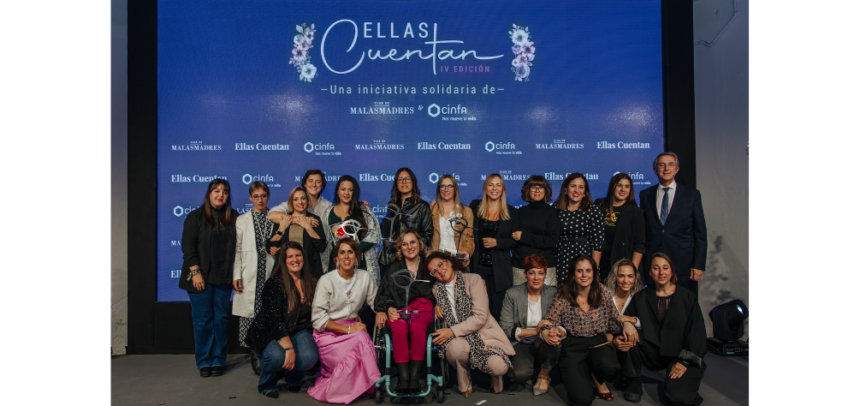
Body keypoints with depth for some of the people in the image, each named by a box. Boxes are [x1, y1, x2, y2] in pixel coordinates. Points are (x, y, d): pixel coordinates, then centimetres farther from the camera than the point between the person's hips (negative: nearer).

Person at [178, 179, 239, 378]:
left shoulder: (233, 217, 7)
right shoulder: (195, 216, 0)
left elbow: (237, 246, 7)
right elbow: (188, 246, -4)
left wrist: (235, 274, 1)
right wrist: (195, 272, -11)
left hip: (223, 277, 3)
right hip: (200, 276, -2)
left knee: (221, 318, 5)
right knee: (202, 319, 1)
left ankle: (218, 360, 15)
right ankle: (204, 362, 12)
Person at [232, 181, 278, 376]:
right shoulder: (241, 221, 12)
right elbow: (237, 250, 7)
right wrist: (236, 276, -1)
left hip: (271, 274, 0)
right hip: (250, 278, 0)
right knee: (251, 318, -3)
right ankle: (256, 360, 8)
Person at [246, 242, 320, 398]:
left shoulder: (311, 282, 2)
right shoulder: (274, 284, -14)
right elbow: (275, 320, -22)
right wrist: (289, 348, -30)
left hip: (298, 331, 4)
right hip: (268, 333, -3)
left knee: (309, 357, -27)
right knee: (277, 356, -36)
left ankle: (293, 378, 11)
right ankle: (267, 384, 2)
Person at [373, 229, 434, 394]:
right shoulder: (392, 269, 20)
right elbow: (384, 295, 13)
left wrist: (437, 304, -5)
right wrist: (388, 309, -7)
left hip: (422, 309, -1)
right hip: (398, 310, 1)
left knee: (417, 326, -36)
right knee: (400, 328, -35)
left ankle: (414, 377, -34)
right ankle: (403, 377, -35)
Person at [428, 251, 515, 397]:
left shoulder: (473, 280, -3)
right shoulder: (436, 289, 10)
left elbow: (480, 317, -11)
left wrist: (452, 331, -17)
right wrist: (437, 305, 8)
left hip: (482, 334, -2)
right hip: (458, 339, 2)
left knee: (499, 367, -31)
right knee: (457, 346, -37)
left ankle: (494, 375, 10)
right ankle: (464, 381, -3)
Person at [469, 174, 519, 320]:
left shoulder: (511, 212, 5)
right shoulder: (475, 206, 7)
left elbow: (515, 241, 2)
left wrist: (496, 242, -11)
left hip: (500, 268, 0)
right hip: (478, 265, 0)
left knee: (497, 311, 3)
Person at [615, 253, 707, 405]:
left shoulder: (688, 297, 0)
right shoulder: (642, 297, 4)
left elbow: (697, 332, -4)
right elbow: (626, 321, -4)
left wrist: (684, 361, -13)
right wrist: (618, 339, -27)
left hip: (680, 354, -2)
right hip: (654, 352, 2)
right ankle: (635, 382, -7)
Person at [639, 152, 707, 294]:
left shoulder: (692, 195, 6)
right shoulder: (645, 195, 10)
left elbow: (700, 233, 3)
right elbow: (642, 231, 10)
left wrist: (699, 265, -4)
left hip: (683, 265, -1)